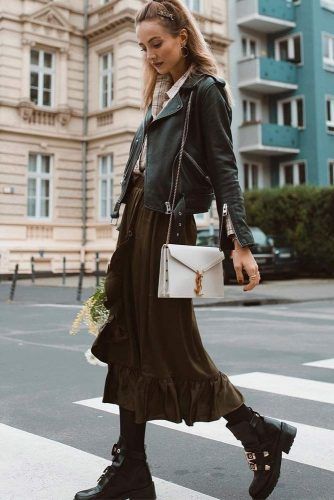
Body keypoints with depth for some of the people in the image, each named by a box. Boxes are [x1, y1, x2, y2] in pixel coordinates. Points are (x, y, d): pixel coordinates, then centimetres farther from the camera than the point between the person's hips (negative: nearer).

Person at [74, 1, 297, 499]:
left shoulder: (204, 89, 0)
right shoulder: (160, 94, 23)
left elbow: (224, 168, -9)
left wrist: (241, 241, -17)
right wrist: (130, 228, 17)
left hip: (167, 225, -8)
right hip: (135, 221, 8)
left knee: (172, 345, -5)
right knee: (130, 344, 5)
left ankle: (261, 435, 14)